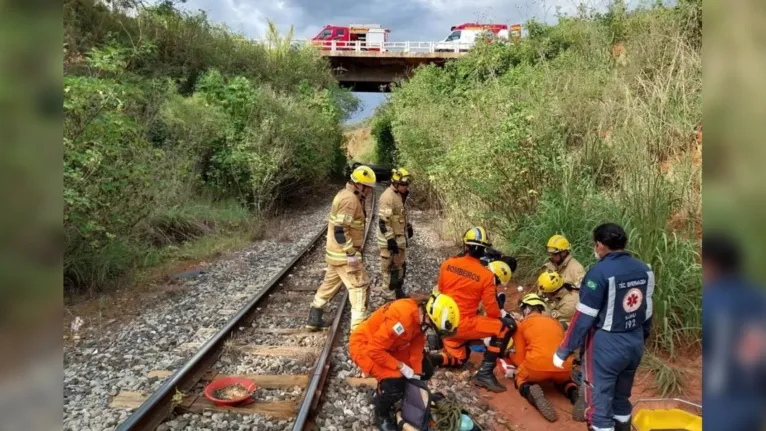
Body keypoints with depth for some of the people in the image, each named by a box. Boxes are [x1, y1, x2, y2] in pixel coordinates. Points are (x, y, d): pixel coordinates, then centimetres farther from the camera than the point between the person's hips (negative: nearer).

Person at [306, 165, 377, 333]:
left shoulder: (347, 194, 12)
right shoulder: (349, 199, -21)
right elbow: (340, 229, -27)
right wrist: (351, 254, -25)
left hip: (336, 251, 10)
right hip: (343, 253, -10)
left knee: (330, 283, 20)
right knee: (359, 285, -4)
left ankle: (314, 318, 30)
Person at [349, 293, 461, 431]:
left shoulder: (421, 315, -12)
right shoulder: (403, 318, -38)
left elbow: (417, 346, 0)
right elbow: (375, 350, -34)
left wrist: (416, 374, -2)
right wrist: (402, 367, -24)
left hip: (390, 344, 8)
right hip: (364, 345, -8)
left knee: (425, 370, 7)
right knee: (395, 384, -26)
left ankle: (385, 391, 22)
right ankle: (381, 415, 5)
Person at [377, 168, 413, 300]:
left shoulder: (399, 195, 9)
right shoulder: (388, 197, -22)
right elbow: (383, 221, -25)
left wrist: (408, 226, 23)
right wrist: (390, 239, -25)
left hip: (400, 238, 10)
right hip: (390, 240, -10)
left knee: (401, 266, 20)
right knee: (389, 268, 1)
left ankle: (398, 291, 35)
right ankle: (390, 296, 12)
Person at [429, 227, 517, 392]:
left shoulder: (447, 264, -2)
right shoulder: (486, 275, -14)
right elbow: (492, 311, -11)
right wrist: (502, 314, 13)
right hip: (464, 325, -6)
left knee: (459, 359, 28)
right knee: (507, 325, -1)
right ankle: (485, 373, -6)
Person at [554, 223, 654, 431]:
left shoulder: (600, 271, -19)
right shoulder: (644, 270, 2)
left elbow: (584, 317, -18)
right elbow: (646, 311, 10)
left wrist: (563, 351, -11)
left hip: (606, 346, -7)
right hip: (635, 344, 7)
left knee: (600, 401, 6)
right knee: (622, 398, 23)